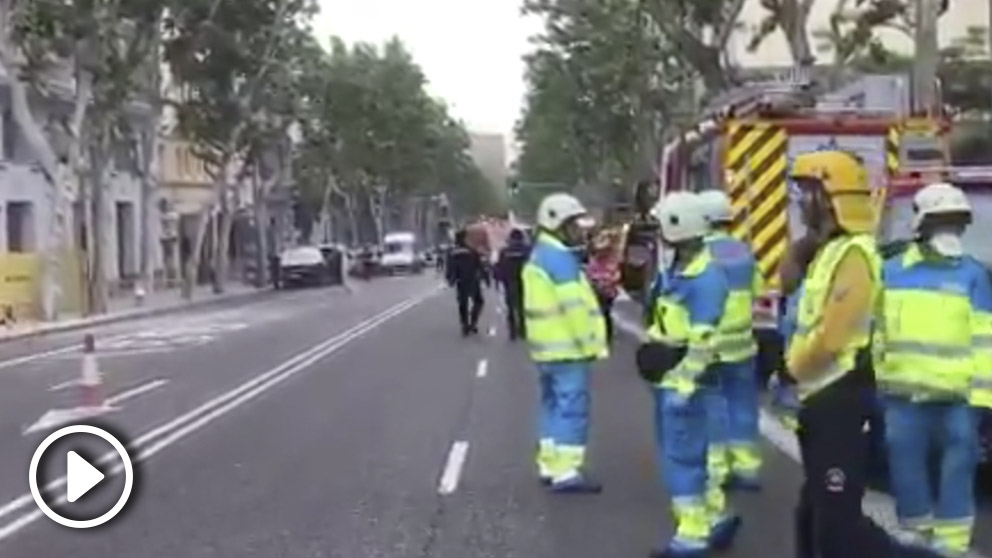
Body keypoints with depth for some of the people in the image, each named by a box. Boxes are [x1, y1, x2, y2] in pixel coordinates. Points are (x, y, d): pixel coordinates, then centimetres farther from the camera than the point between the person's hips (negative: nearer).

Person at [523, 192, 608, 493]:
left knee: (555, 405, 15)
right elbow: (575, 307, -21)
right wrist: (591, 343, -15)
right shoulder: (559, 258, -17)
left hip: (548, 347, 10)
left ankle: (550, 465, 20)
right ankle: (566, 473, -9)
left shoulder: (540, 256, 16)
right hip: (567, 348, -10)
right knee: (572, 408, -8)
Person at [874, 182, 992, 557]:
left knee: (956, 469, 1)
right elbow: (875, 330, 15)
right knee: (906, 467, 9)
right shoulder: (892, 271, 9)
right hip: (902, 395, 3)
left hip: (955, 397, -2)